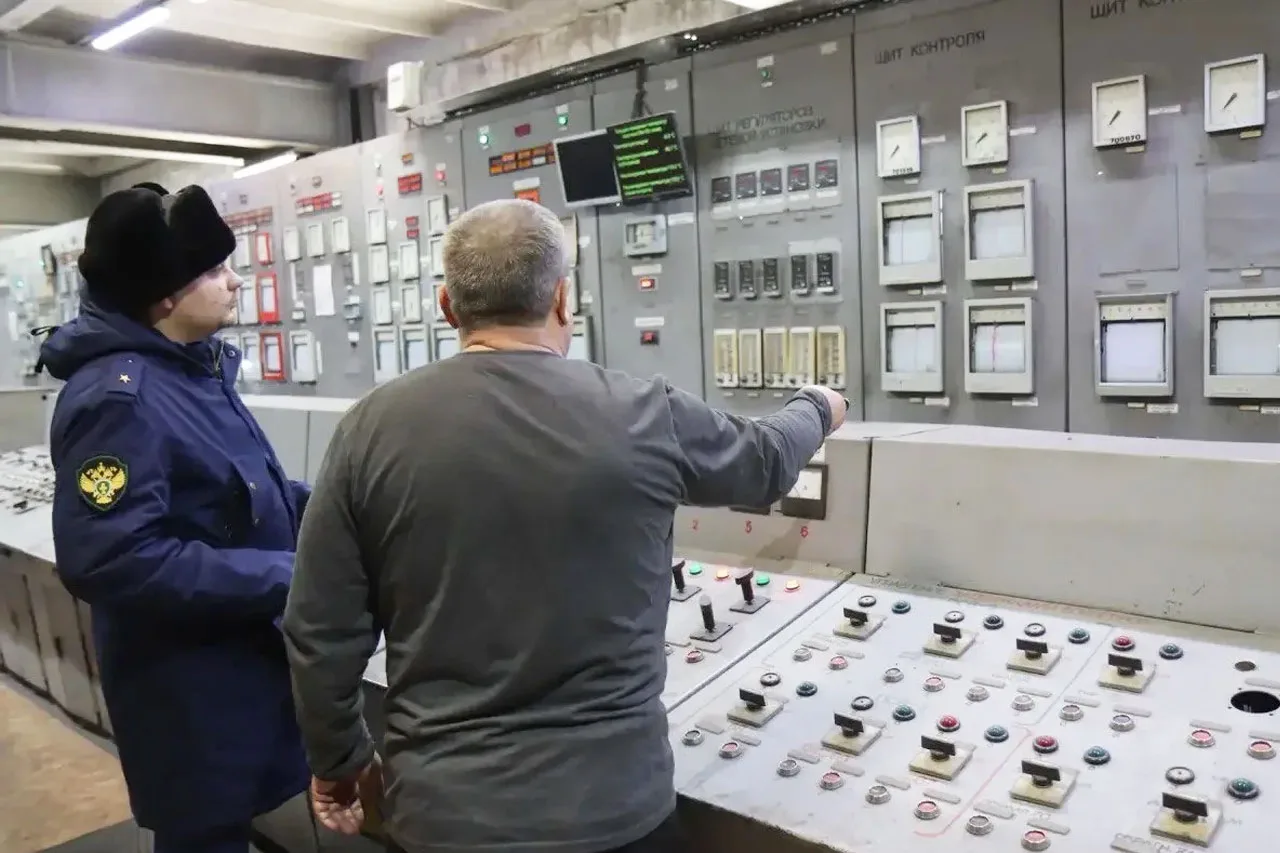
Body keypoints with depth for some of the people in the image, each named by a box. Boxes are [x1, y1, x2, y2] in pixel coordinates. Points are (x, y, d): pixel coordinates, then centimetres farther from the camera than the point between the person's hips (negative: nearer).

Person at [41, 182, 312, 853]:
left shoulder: (193, 368, 6)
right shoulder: (116, 398, -24)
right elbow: (110, 562, -30)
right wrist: (285, 577, -29)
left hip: (243, 654, 9)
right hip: (187, 683, -9)